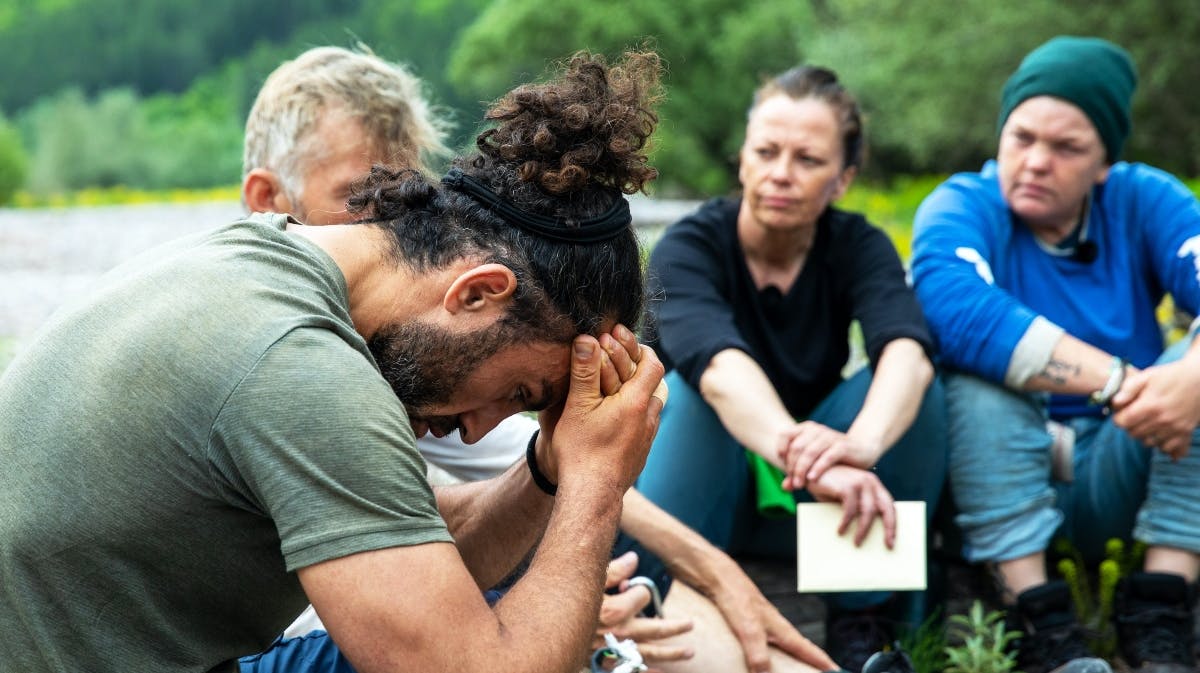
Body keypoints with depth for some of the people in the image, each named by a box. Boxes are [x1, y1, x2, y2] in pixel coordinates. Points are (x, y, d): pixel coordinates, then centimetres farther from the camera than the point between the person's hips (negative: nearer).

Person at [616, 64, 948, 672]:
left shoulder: (859, 248, -9)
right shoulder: (688, 249, -17)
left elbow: (906, 350, -32)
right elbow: (718, 365, -40)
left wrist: (861, 444, -55)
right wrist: (800, 449, -61)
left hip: (809, 506, 3)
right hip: (698, 494, -2)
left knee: (914, 389, -23)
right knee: (692, 390, -32)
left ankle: (861, 623, -15)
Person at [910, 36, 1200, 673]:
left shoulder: (1145, 202, -2)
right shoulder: (961, 209, -11)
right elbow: (958, 312, -34)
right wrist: (1117, 381, -39)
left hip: (1118, 474, 3)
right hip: (1000, 476, -2)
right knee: (978, 376, -29)